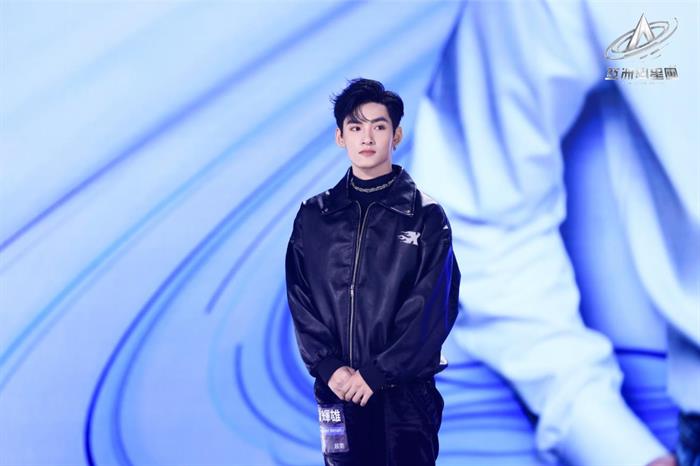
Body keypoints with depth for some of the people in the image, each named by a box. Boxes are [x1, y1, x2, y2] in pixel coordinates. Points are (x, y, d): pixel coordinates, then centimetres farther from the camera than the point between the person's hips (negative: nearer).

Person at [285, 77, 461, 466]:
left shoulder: (426, 217, -1)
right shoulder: (313, 217, 7)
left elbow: (432, 307, -8)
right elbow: (300, 299, 3)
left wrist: (377, 373, -14)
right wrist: (328, 366, -11)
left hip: (405, 393, -2)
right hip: (338, 390, 2)